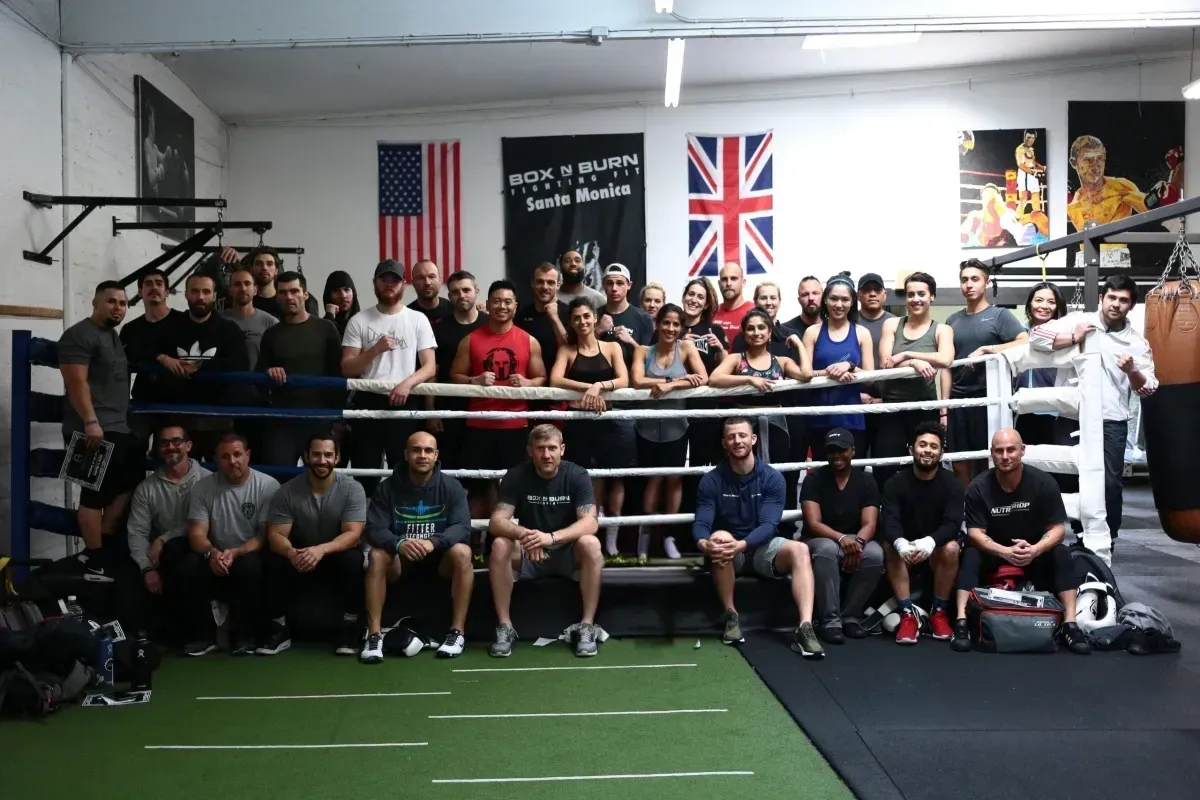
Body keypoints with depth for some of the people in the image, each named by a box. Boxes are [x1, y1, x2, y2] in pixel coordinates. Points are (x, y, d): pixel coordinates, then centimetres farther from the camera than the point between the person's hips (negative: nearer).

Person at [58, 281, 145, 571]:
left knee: (129, 485, 13)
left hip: (121, 428, 10)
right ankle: (94, 557, 4)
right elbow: (77, 382, -18)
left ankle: (105, 543, 22)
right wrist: (91, 422, -25)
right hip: (94, 430, -10)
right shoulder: (80, 335, -9)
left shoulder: (116, 337, 20)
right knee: (96, 493, -5)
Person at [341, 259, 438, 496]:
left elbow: (430, 367, 0)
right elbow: (347, 369, 1)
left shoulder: (418, 320, 5)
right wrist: (376, 349, -14)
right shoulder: (359, 321, 5)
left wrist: (408, 382, -19)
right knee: (364, 473, 5)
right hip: (367, 403, 1)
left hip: (404, 404, 0)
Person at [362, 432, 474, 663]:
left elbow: (462, 527, -17)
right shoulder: (387, 488, -6)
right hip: (400, 561, 1)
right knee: (377, 555, -30)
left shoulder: (451, 486, -7)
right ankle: (374, 635, -26)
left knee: (462, 552, -31)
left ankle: (457, 632, -24)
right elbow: (374, 530, -14)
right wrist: (399, 543, -37)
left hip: (440, 560, 0)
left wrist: (433, 542, -38)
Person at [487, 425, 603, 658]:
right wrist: (523, 534, -40)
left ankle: (587, 626, -22)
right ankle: (505, 627, -18)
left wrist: (552, 537, -41)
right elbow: (496, 521, -18)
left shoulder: (577, 475, -13)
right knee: (500, 546, -28)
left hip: (568, 553, -1)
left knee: (590, 544, -32)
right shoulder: (516, 476, -10)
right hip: (528, 554, 1)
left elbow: (590, 522, -24)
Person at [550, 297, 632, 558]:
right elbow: (555, 380, -10)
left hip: (610, 420, 1)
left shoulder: (612, 347, 9)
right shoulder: (566, 350, 7)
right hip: (579, 421, 0)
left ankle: (611, 538, 11)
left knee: (615, 476, 2)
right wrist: (588, 387, -21)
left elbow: (624, 381, -5)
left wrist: (599, 386, -23)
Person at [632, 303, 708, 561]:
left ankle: (669, 536, 19)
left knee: (674, 479, 7)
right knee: (654, 479, 6)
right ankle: (645, 533, 20)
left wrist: (670, 385, -26)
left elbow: (703, 379, -15)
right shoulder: (644, 351, -2)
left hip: (676, 426, 0)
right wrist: (674, 378, -25)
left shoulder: (686, 347, -3)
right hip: (649, 427, 0)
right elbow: (637, 381, -18)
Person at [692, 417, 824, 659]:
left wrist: (742, 545, -37)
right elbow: (700, 524, -15)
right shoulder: (711, 480, -6)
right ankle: (731, 616, -23)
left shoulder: (772, 478, -6)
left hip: (762, 549, 1)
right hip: (725, 556, -1)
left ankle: (805, 628, -39)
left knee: (800, 550, -28)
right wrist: (704, 544, -40)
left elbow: (768, 525, -17)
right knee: (720, 537, -35)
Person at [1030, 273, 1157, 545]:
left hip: (1111, 421, 1)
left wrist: (1132, 371, -17)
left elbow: (1149, 388, 3)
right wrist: (1072, 338, -16)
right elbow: (1035, 337, -10)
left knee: (1110, 482, 0)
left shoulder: (1137, 342, 4)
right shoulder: (1076, 321, 0)